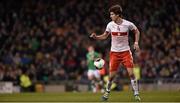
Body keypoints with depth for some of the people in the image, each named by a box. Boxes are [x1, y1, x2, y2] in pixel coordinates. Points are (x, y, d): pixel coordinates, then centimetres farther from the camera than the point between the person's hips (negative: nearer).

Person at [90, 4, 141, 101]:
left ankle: (136, 94, -1)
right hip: (114, 52, 1)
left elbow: (136, 31, 8)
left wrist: (136, 42, -3)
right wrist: (96, 37, -8)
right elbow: (105, 36, 9)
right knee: (111, 75, 1)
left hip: (125, 51, -1)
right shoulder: (110, 25, -6)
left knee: (131, 73, -10)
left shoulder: (128, 24, -11)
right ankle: (107, 92, 24)